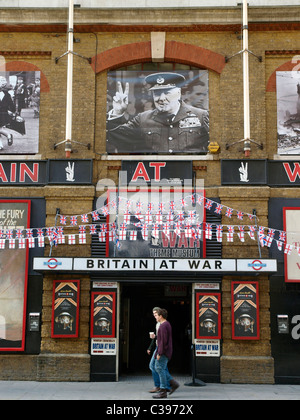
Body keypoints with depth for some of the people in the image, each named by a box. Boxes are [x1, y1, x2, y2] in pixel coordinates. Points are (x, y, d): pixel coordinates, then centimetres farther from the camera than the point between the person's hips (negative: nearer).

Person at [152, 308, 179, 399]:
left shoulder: (163, 326, -17)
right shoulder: (167, 324, 15)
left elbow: (164, 341, -23)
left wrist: (159, 353, -21)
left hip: (163, 351, -10)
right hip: (166, 351, 10)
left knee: (160, 369, -5)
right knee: (158, 368, 14)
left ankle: (163, 391, -1)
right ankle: (173, 383, 13)